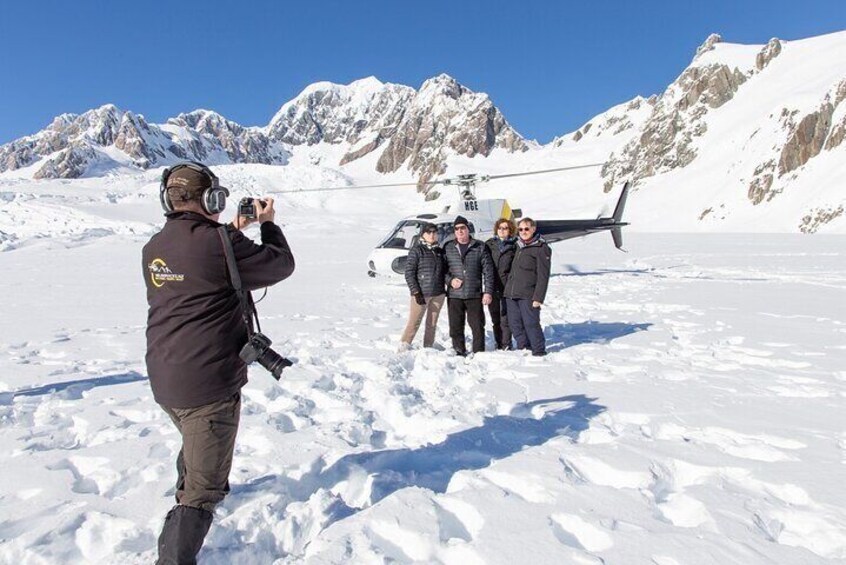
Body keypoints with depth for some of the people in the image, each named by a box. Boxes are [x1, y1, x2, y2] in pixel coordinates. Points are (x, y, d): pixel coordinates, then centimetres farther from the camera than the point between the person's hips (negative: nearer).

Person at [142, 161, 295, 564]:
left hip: (164, 380, 9)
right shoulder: (219, 242, -19)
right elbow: (281, 265, -7)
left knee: (195, 441, 37)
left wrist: (233, 233, 18)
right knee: (202, 491, 2)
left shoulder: (154, 247, 4)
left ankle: (187, 493, 62)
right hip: (209, 384, -9)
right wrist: (268, 224, 9)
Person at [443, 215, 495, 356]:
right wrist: (450, 280, -8)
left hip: (475, 295, -1)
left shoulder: (480, 247, 3)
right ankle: (459, 353, 20)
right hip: (454, 295, 1)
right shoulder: (448, 248, 6)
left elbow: (488, 271, 2)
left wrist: (488, 292, -4)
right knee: (455, 327, 7)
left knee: (478, 326, 3)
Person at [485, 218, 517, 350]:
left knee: (505, 318, -2)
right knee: (495, 318, 12)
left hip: (507, 287, -3)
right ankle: (498, 344, 24)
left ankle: (506, 345, 10)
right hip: (492, 286, 3)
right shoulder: (489, 244, 7)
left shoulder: (514, 246, 0)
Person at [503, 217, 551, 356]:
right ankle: (523, 348, 24)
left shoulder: (541, 248, -5)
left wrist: (538, 297, -15)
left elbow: (543, 276, -10)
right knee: (515, 324, 10)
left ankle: (539, 351, 9)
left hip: (528, 295, -7)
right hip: (511, 294, 7)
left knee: (531, 323, -5)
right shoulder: (519, 246, 17)